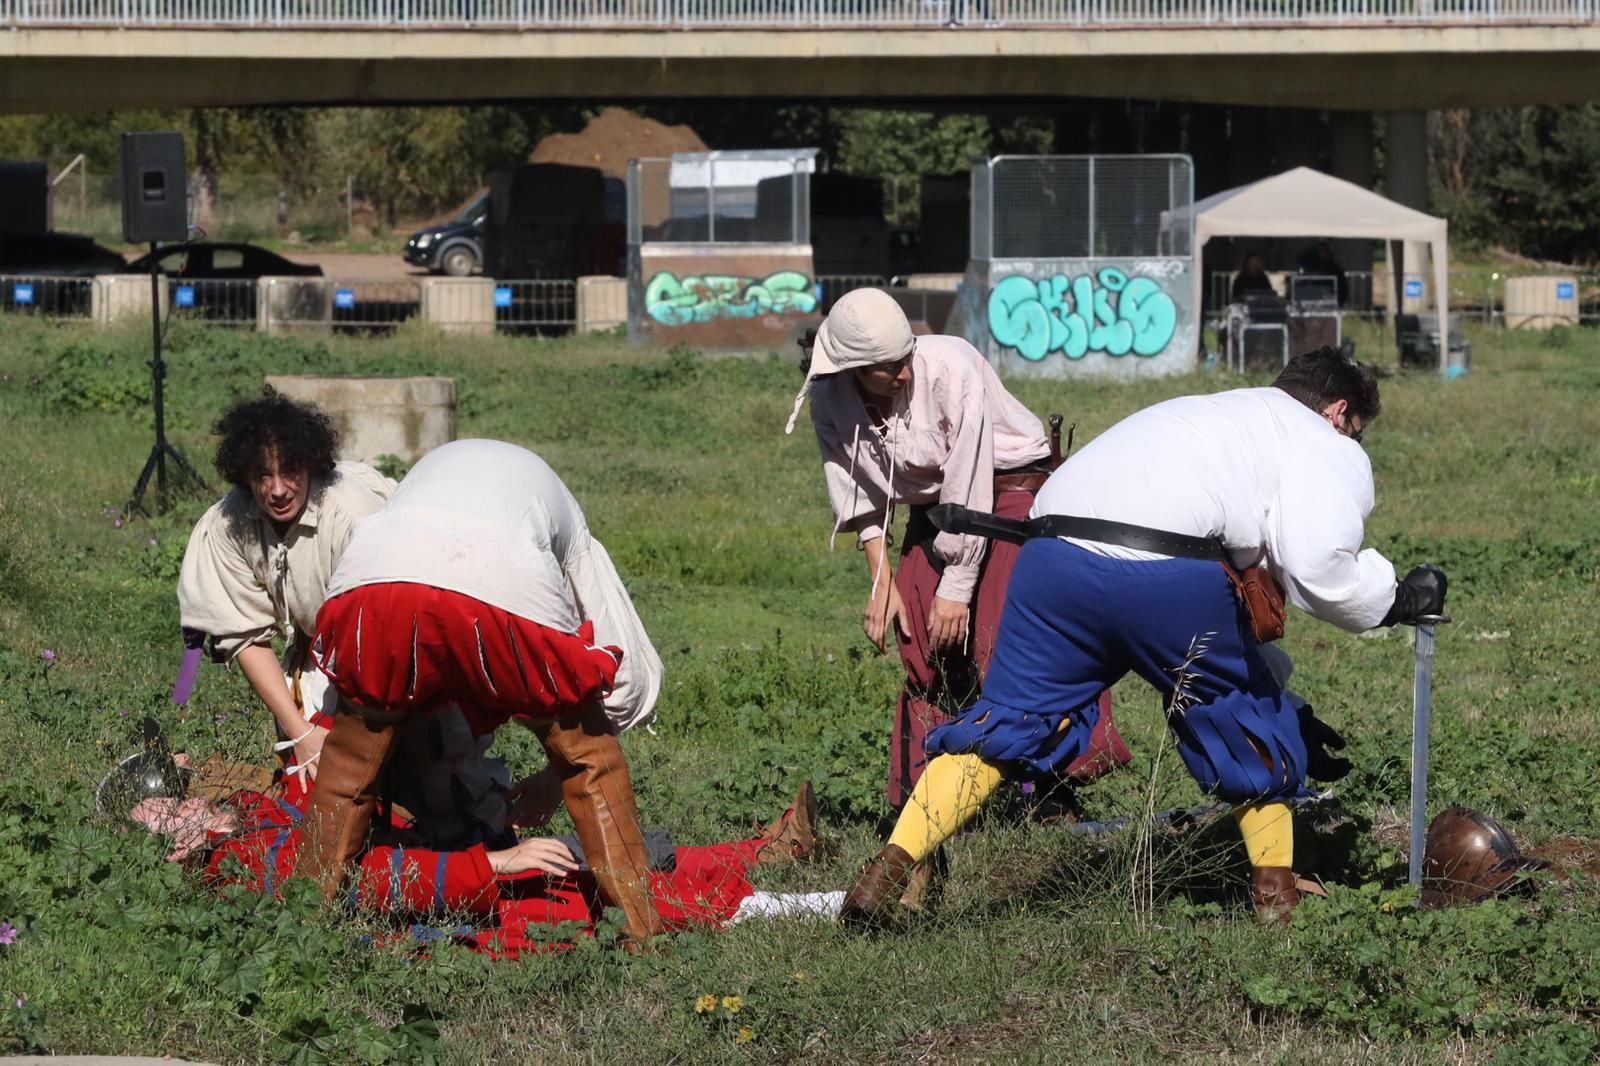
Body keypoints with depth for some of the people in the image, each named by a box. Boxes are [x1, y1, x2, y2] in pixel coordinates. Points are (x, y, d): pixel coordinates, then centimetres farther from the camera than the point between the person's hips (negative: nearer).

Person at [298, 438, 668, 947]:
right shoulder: (567, 519, 37)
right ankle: (641, 932, 22)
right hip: (508, 589, -1)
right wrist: (551, 783, 40)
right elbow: (633, 679, 29)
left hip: (373, 577, 1)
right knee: (588, 759, 22)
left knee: (351, 761, 28)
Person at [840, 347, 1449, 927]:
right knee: (1250, 716, 17)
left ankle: (891, 867, 0)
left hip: (1054, 554, 6)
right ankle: (1275, 886, 25)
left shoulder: (1205, 413, 41)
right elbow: (1319, 568, -2)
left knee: (1009, 720, 11)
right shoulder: (1328, 447, 17)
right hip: (1170, 570, -6)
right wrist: (1395, 600, 16)